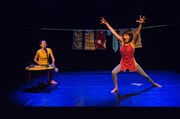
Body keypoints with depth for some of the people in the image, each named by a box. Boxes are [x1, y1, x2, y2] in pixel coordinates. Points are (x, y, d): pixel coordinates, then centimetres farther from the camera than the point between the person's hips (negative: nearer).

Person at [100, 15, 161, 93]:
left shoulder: (132, 43, -14)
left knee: (145, 75, 9)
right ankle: (116, 88, 2)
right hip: (123, 63, 3)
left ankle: (153, 83, 36)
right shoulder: (122, 42, -6)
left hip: (132, 62, -2)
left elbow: (137, 34, -31)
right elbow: (113, 32, -7)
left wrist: (141, 24, -47)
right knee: (113, 73, -17)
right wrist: (106, 23, -7)